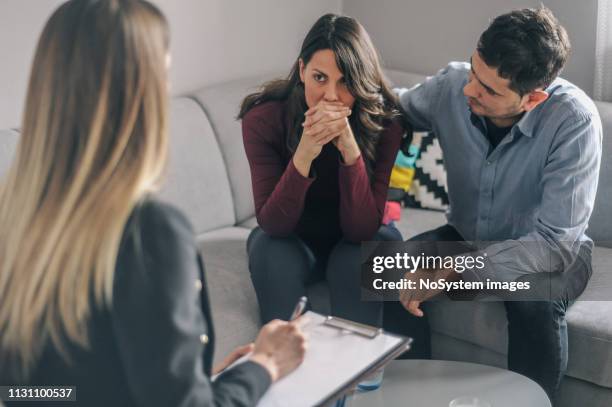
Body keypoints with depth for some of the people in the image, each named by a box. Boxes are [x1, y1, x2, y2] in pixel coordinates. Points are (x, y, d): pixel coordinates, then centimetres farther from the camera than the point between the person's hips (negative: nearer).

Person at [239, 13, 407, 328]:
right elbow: (272, 224, -27)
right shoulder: (263, 117, -23)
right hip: (290, 240, 0)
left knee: (360, 258, -32)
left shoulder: (384, 122, -23)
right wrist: (304, 154, -42)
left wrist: (350, 150, -41)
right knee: (272, 252, -31)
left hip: (355, 238, 0)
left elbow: (362, 229, -27)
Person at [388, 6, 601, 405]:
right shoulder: (451, 85, -18)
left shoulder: (574, 119, -29)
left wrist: (453, 269, -34)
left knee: (535, 301, -35)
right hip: (466, 237, 3)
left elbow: (556, 242, -28)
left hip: (548, 252, -3)